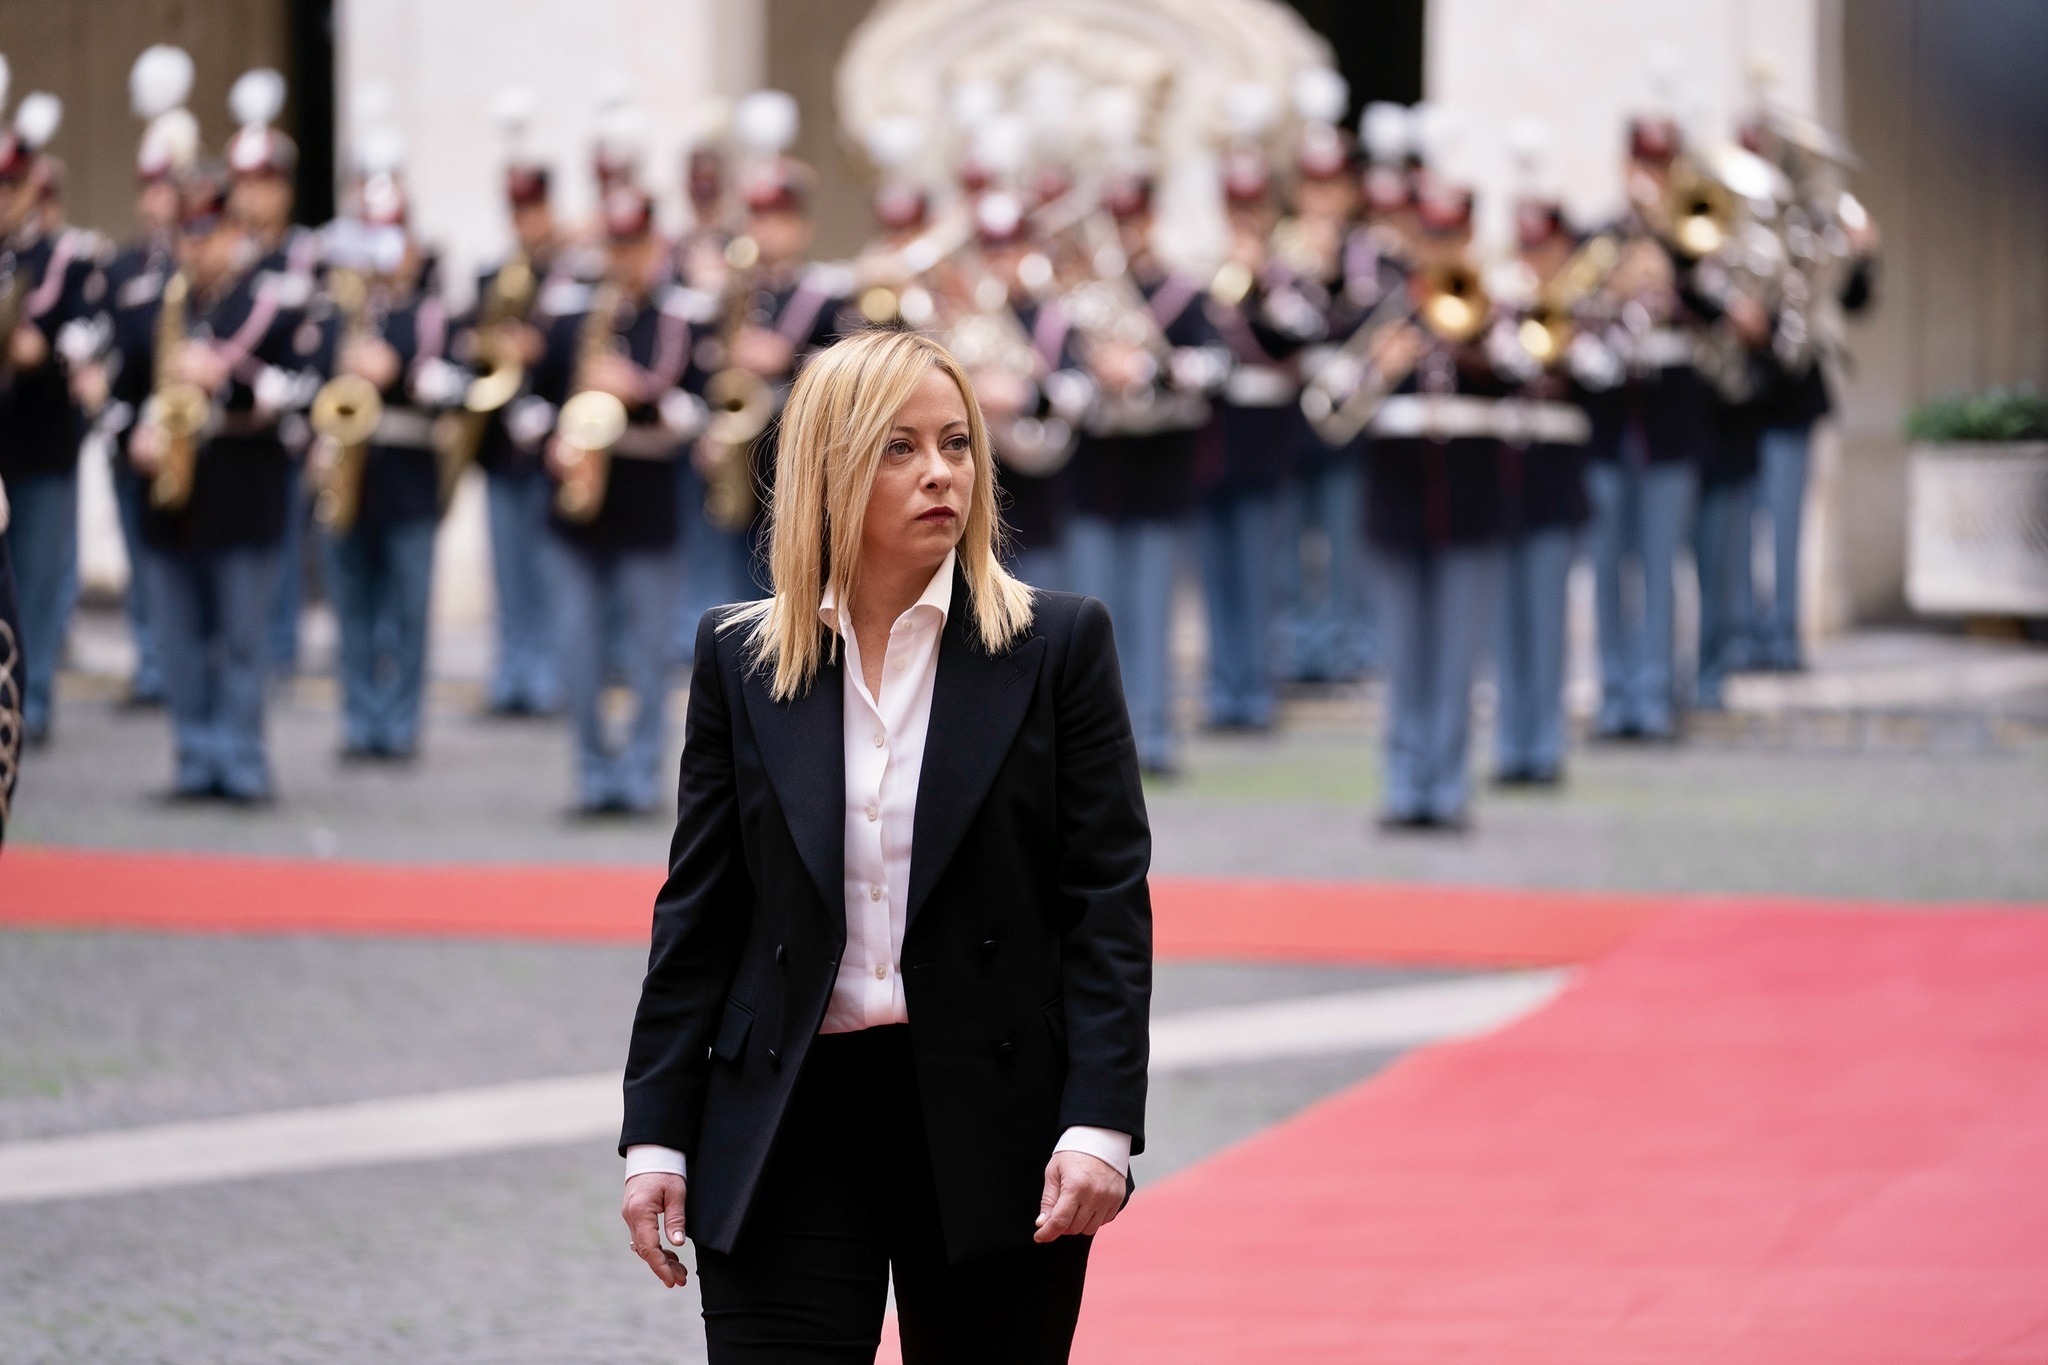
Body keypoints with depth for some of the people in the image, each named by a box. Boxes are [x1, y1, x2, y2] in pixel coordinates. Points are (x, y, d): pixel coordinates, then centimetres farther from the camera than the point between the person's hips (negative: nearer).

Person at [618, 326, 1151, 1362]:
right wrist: (656, 1137, 2)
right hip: (790, 1126, 1)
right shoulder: (741, 660, 5)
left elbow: (1109, 906, -3)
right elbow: (697, 915, 8)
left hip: (992, 1127, -1)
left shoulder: (1059, 646, 1)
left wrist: (1101, 1125, -12)